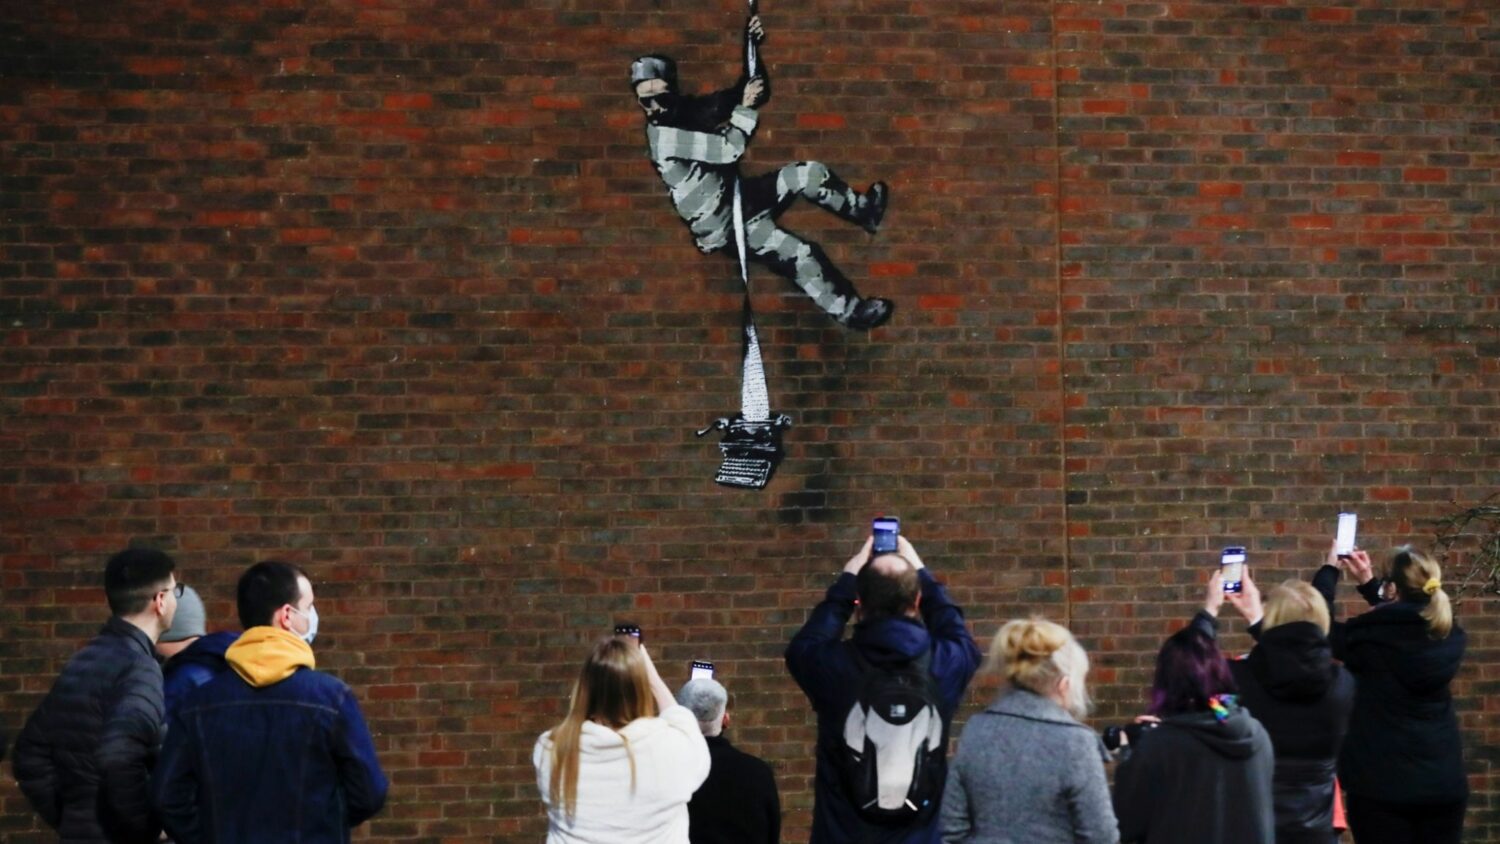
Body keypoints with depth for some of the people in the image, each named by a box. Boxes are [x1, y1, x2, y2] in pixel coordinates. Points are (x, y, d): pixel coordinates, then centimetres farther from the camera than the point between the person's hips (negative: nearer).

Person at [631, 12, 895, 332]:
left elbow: (750, 91, 6)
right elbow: (730, 149, -29)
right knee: (800, 256, -14)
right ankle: (849, 312, 3)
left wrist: (750, 45, -7)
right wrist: (745, 108, -16)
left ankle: (865, 212, 22)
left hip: (738, 198, 8)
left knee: (810, 174, -1)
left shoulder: (687, 110, -1)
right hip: (723, 227, -8)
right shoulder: (663, 136, -26)